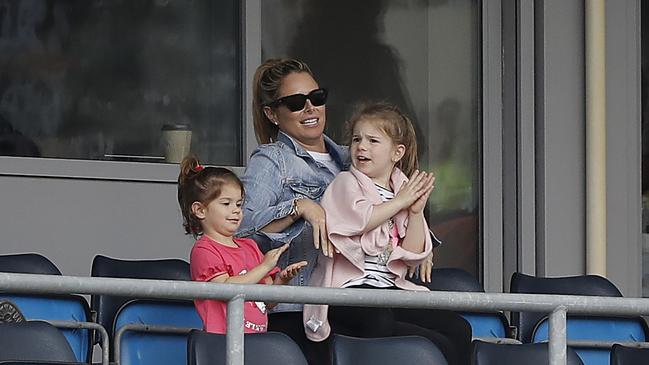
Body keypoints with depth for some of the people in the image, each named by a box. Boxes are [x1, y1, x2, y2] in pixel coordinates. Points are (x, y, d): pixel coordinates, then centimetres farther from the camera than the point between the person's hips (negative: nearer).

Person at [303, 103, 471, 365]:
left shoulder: (405, 191, 19)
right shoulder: (347, 183, 6)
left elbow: (413, 256, 12)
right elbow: (360, 219, -18)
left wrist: (416, 212, 0)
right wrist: (400, 201, -5)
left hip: (391, 288, 5)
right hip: (351, 288, -5)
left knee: (458, 329, -12)